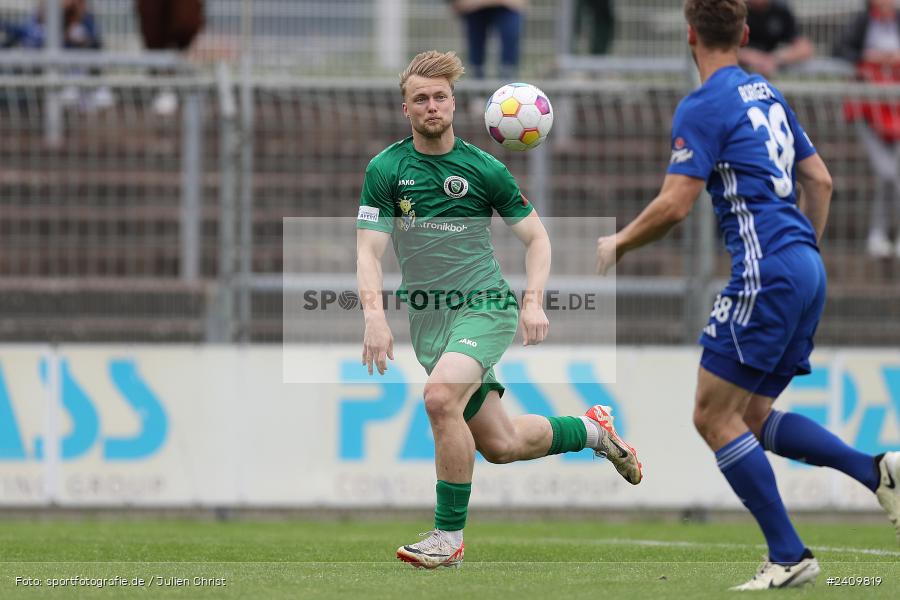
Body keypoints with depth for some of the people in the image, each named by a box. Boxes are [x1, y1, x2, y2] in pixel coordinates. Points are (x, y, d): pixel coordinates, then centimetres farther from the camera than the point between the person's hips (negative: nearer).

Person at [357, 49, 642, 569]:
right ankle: (592, 430, 35)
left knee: (441, 396, -30)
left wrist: (534, 302, -7)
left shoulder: (483, 168, 0)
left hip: (485, 305, -3)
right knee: (500, 445, 5)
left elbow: (536, 237, 8)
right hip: (428, 319, 3)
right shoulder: (385, 170, 1)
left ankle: (449, 536, -21)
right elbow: (369, 251, -4)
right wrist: (375, 315, -21)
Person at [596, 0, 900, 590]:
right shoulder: (769, 95, 17)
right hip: (806, 272, 9)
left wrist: (617, 244, 3)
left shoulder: (704, 107, -9)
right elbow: (819, 179, 21)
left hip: (766, 272, -9)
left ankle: (788, 556, -7)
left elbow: (673, 206, -13)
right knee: (751, 417, 15)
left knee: (715, 415, -3)